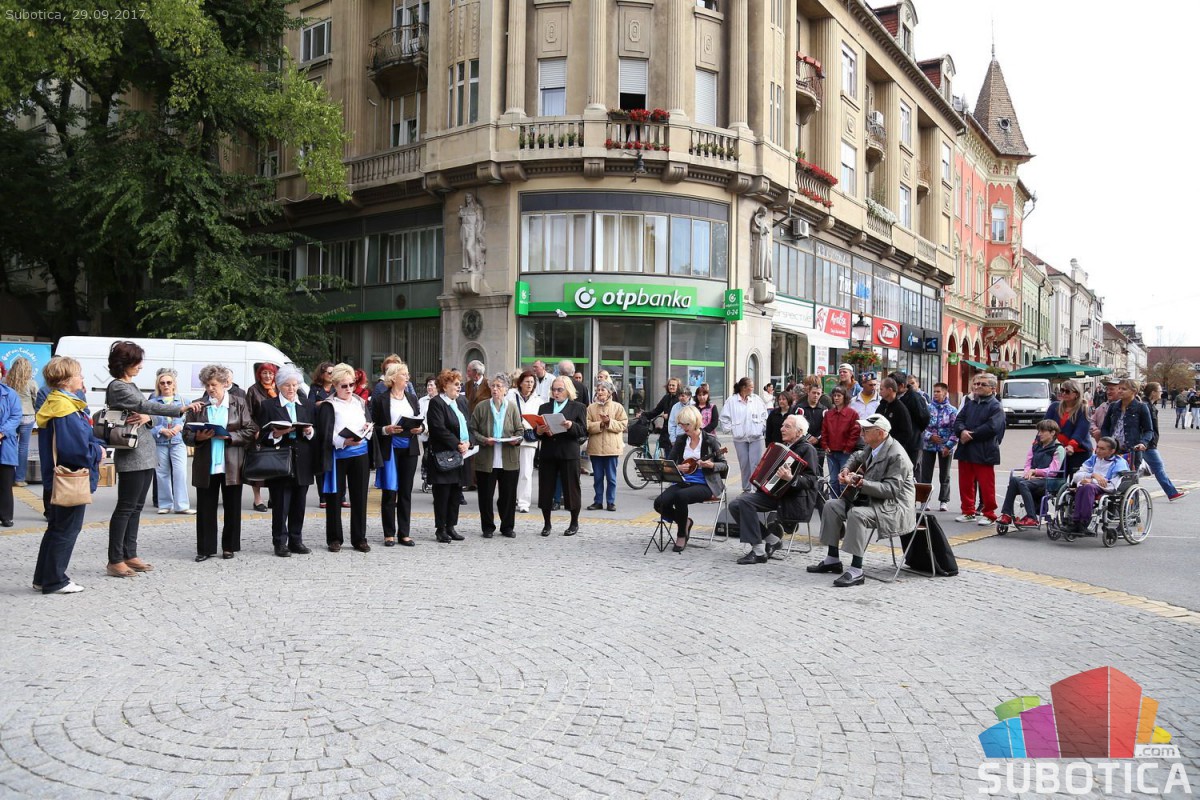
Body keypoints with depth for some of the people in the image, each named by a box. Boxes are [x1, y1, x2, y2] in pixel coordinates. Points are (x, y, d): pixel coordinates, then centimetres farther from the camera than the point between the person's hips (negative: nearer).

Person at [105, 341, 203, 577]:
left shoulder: (130, 385, 17)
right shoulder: (117, 387, -10)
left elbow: (147, 411, 16)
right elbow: (146, 405, -22)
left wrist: (147, 418, -9)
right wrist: (182, 409, -28)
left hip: (145, 455, 9)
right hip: (131, 455, -9)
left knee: (136, 507, 12)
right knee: (125, 508, -5)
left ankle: (129, 555, 18)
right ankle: (115, 561, 0)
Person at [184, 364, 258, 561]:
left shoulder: (239, 403, 1)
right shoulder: (198, 406, 5)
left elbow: (251, 432, -4)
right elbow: (186, 435, 6)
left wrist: (227, 436, -15)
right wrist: (198, 437, -15)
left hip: (232, 465, -1)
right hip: (205, 466, 1)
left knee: (232, 508, 7)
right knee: (205, 509, 5)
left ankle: (229, 547, 19)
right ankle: (205, 548, 14)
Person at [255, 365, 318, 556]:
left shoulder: (307, 406, 16)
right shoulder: (268, 405, 4)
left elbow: (315, 434, 14)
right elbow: (262, 436, -1)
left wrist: (310, 432, -7)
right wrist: (276, 435, -19)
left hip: (302, 464, 4)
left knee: (299, 504, 7)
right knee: (280, 505, -1)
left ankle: (296, 540, 17)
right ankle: (280, 543, 7)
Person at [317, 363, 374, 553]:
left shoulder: (361, 403, 13)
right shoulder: (329, 406, -3)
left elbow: (371, 424, 16)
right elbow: (326, 435, -10)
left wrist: (368, 429, -7)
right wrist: (344, 442, -26)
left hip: (361, 454, 4)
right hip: (337, 456, -4)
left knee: (359, 497, 6)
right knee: (335, 497, 3)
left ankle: (359, 538, 14)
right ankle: (334, 539, 15)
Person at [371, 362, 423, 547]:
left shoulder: (412, 398, 11)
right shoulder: (380, 400, -3)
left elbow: (421, 422, 15)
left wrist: (420, 428, -6)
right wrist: (386, 430, -19)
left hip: (409, 449, 4)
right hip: (389, 450, -4)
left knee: (406, 492, 7)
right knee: (389, 492, 1)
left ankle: (405, 533, 13)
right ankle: (389, 534, 10)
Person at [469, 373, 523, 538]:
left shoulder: (513, 407, 4)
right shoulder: (481, 407, 1)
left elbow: (520, 430, 6)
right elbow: (473, 430, 1)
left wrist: (516, 439, -15)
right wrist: (484, 440, -14)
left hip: (509, 460, 1)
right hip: (486, 459, -1)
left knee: (508, 495, 7)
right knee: (486, 495, 4)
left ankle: (507, 527, 21)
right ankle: (488, 527, 19)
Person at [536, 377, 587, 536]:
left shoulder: (579, 407, 4)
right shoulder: (544, 407, 14)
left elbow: (583, 432, -5)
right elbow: (537, 430, 12)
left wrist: (571, 426, -23)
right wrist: (539, 431, -11)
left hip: (569, 454, -3)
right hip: (548, 454, 3)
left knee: (571, 488, 3)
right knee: (545, 489, 4)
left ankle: (574, 523, 17)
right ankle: (546, 523, 16)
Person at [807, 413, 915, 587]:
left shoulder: (897, 455, -21)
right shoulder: (872, 448, 6)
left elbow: (891, 489, -27)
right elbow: (857, 457, 29)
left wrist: (861, 482, -33)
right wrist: (846, 470, 8)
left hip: (895, 507, -10)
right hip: (871, 499, 10)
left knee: (857, 514, -35)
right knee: (832, 506, 3)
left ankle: (856, 570, -30)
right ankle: (832, 559, 10)